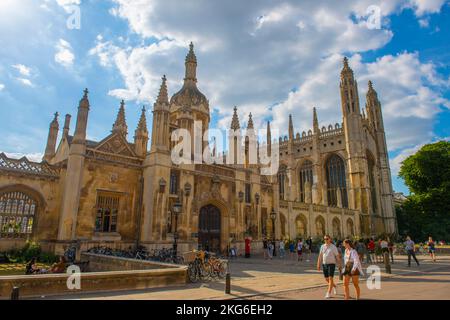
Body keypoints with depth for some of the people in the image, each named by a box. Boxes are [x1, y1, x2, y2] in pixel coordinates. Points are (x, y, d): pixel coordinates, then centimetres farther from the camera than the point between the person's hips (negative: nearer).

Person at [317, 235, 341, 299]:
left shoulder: (333, 247, -8)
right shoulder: (322, 246, 4)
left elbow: (338, 256, -3)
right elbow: (320, 256, 8)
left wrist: (339, 266, -3)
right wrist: (318, 265, 5)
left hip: (331, 264, -5)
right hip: (324, 264, 5)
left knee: (330, 278, -12)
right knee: (326, 279, 12)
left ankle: (328, 293, -8)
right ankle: (334, 286, 41)